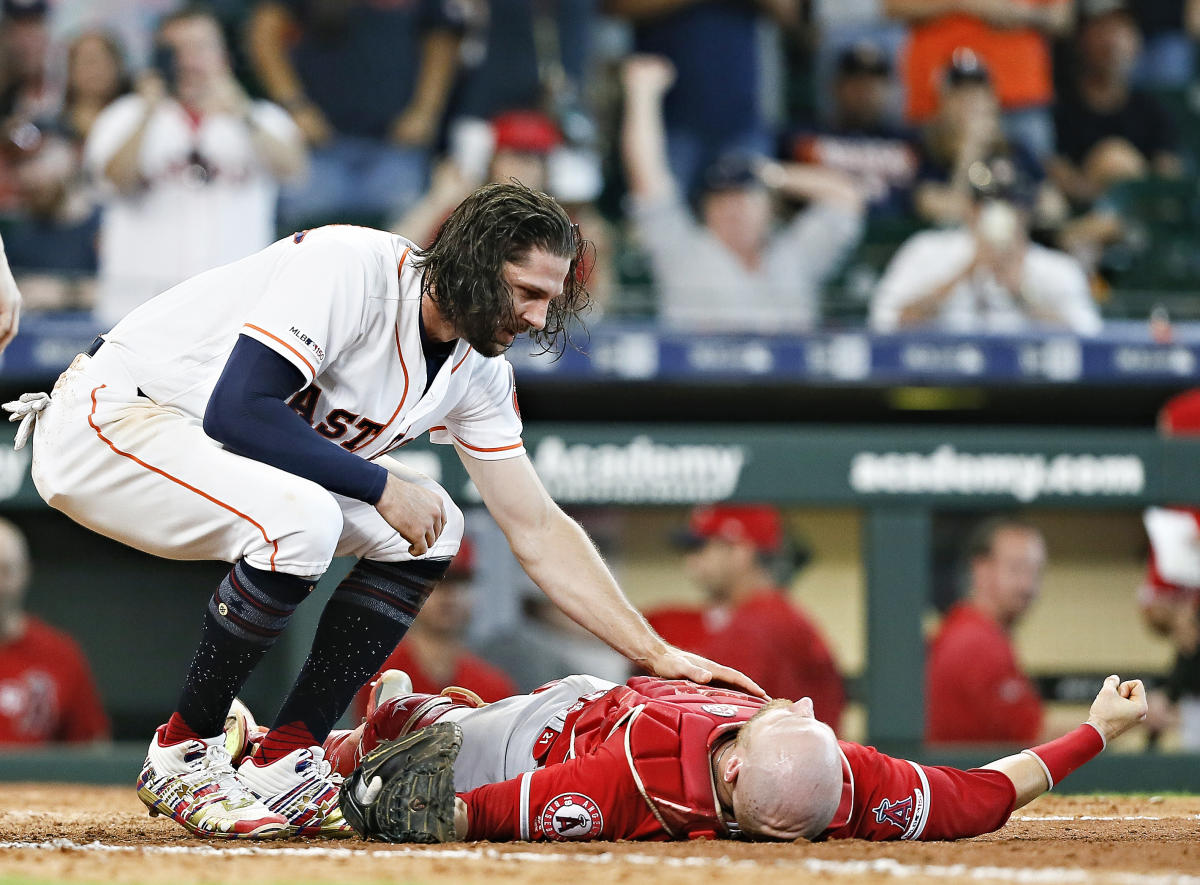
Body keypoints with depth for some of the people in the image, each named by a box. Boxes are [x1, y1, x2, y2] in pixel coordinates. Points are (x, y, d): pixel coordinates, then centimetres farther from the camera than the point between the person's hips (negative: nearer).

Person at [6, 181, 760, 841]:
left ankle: (283, 768, 2)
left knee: (427, 529, 1)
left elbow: (539, 533, 5)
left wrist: (658, 654, -1)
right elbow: (239, 409, -33)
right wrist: (382, 486, -24)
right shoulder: (351, 268, -24)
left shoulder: (478, 372, 2)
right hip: (109, 421, -9)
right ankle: (181, 756, -13)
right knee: (300, 521, -33)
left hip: (209, 449, 9)